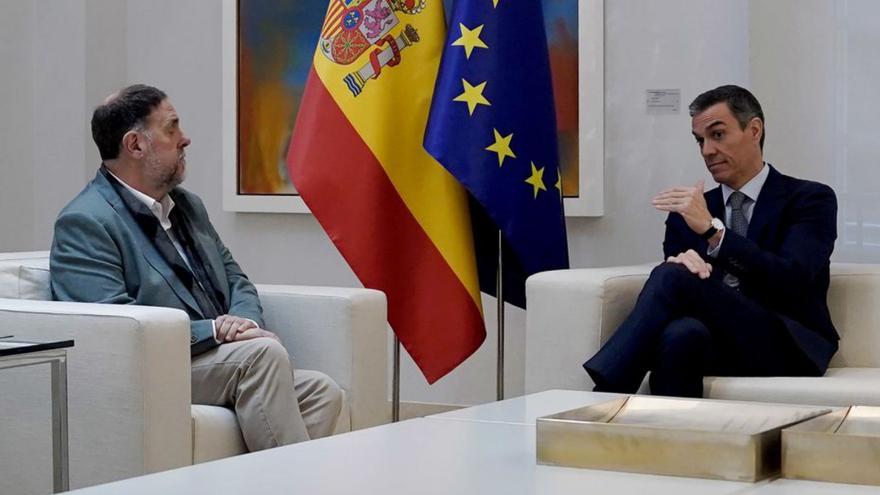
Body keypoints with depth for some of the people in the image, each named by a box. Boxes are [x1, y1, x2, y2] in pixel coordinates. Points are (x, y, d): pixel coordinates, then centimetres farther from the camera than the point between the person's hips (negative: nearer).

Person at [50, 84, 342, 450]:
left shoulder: (187, 205, 20)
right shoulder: (84, 224, -8)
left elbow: (234, 278, 23)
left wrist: (246, 322, -2)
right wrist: (213, 330, -20)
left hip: (220, 359, 8)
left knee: (321, 391, -15)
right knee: (264, 351, -29)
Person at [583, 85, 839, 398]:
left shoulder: (809, 199, 6)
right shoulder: (688, 211, 20)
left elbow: (793, 282, -10)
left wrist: (712, 229, -18)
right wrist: (680, 263, -15)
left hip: (788, 347, -3)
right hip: (716, 343, 3)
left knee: (672, 277, -27)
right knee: (679, 333, -37)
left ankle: (602, 400, -30)